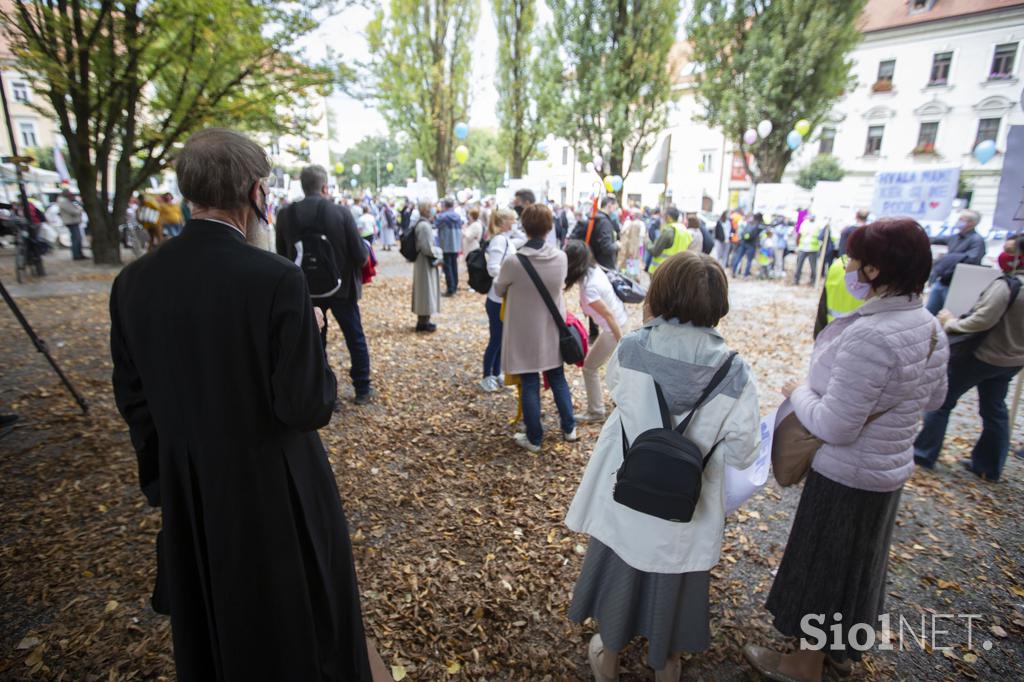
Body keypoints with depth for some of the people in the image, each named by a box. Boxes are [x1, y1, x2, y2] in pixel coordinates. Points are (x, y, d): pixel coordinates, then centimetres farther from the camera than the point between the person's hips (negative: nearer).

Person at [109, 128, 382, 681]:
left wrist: (163, 481, 16)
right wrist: (310, 334, -7)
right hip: (274, 491, -5)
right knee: (297, 630, 21)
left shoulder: (133, 282, -7)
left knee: (209, 628, 29)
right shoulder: (277, 280, -25)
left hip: (187, 492, 6)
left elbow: (134, 401, 2)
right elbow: (308, 407, -24)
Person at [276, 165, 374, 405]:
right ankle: (363, 389, 21)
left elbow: (282, 254, 2)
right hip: (341, 286, -2)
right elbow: (360, 254, -15)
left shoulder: (285, 215, -6)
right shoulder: (341, 212, -14)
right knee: (355, 338, 13)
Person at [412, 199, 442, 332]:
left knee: (423, 291, 14)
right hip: (426, 263, -10)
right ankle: (423, 322, 8)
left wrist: (436, 254, 10)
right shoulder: (425, 225, -21)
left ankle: (422, 320, 23)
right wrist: (438, 252, -6)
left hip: (421, 262, 10)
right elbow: (428, 248, -23)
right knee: (426, 291, -1)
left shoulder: (419, 223, 10)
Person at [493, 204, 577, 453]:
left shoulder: (513, 262, -20)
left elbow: (498, 290, -2)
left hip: (525, 333, -4)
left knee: (530, 385, 8)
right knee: (558, 379, 19)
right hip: (552, 330, 4)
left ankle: (534, 439, 20)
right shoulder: (561, 257, -10)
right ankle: (569, 429, 32)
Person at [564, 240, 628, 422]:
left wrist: (621, 343, -21)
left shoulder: (588, 288, -29)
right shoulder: (593, 268, -5)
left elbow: (609, 315, -26)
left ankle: (595, 412, 20)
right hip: (622, 319, 9)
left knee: (590, 367, 6)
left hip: (614, 327, -9)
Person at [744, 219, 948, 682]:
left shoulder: (869, 336, -32)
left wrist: (800, 392, -13)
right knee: (855, 563, 27)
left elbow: (834, 427, -29)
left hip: (846, 475, -8)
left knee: (823, 567, 13)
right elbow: (933, 398, 13)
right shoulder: (930, 327, -2)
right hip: (890, 469, 8)